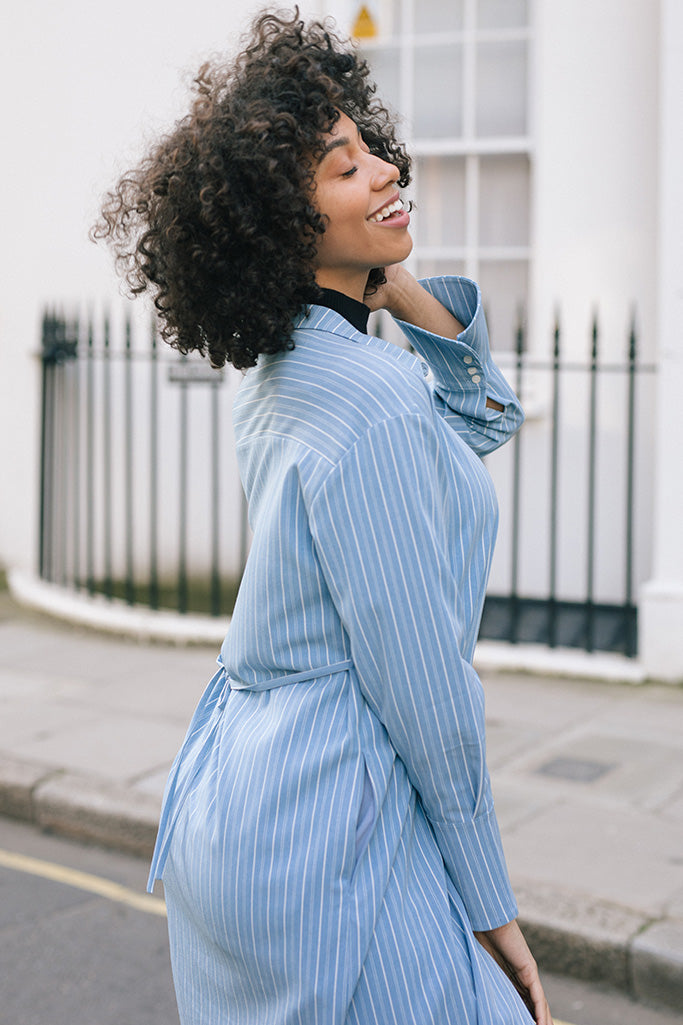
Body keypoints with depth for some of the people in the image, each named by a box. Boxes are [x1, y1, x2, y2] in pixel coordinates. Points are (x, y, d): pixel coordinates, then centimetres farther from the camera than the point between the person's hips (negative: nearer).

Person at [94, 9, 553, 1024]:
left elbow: (484, 420, 20)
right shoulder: (370, 401, -21)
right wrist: (491, 904, -10)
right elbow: (422, 679, -20)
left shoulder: (281, 372, 7)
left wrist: (407, 293, 3)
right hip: (323, 836, -10)